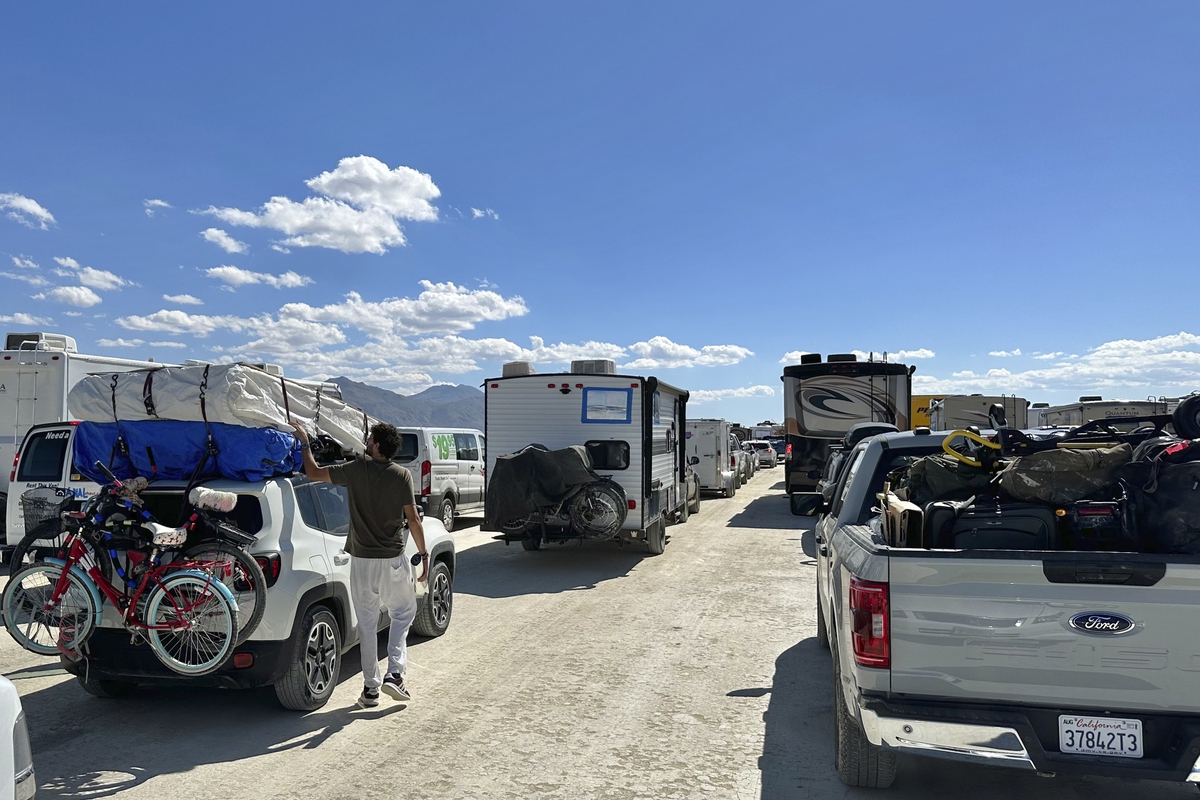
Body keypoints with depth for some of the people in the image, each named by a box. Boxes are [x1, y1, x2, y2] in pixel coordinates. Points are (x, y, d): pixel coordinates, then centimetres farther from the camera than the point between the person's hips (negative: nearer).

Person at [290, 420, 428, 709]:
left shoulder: (356, 470, -7)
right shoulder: (401, 475, -8)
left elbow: (313, 472, 3)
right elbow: (413, 519, -9)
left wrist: (304, 443, 16)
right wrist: (423, 553, -1)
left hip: (361, 559, 1)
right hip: (393, 560, -1)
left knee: (366, 625, 10)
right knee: (403, 614, 18)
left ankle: (370, 689, 15)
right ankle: (394, 675, 5)